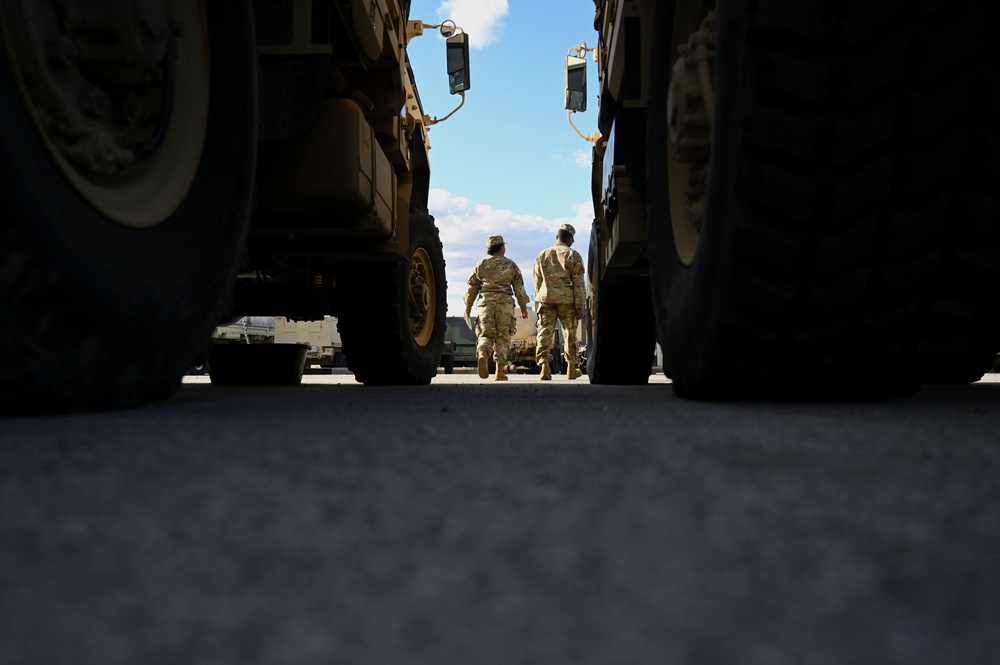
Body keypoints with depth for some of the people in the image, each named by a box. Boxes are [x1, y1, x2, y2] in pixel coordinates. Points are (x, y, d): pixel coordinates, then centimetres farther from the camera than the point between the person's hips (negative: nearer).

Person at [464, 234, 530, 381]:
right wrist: (523, 307, 12)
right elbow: (519, 287, 6)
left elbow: (472, 287, 11)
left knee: (486, 334, 6)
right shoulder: (510, 265, 7)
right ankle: (500, 371, 1)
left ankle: (482, 355, -26)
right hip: (505, 303, -1)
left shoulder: (480, 265, 11)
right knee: (503, 337, 4)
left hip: (485, 303, 1)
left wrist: (468, 306, 19)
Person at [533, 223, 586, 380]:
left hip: (546, 298, 2)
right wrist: (580, 306, -2)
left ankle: (544, 366, -16)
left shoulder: (541, 255, 11)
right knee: (570, 333, 10)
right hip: (567, 299, -2)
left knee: (545, 332, 0)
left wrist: (538, 301, 26)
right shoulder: (573, 255, 1)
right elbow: (578, 283, -3)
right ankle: (571, 369, 18)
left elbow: (537, 282, 16)